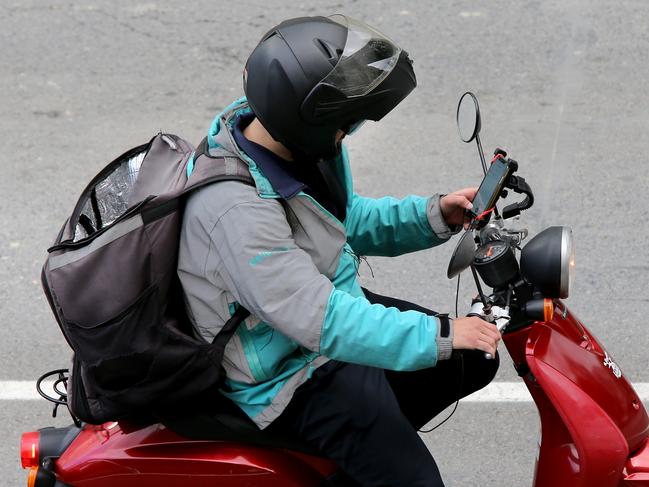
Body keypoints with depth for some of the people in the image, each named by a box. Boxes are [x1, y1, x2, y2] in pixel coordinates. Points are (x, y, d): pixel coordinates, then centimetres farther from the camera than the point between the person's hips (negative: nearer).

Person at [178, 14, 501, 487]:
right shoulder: (237, 209, -33)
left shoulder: (291, 142, -5)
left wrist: (433, 216, -1)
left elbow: (349, 220, 13)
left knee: (475, 359, 17)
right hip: (294, 374, -9)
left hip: (331, 302, 9)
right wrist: (439, 334, -36)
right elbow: (320, 320, -36)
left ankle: (372, 441, 27)